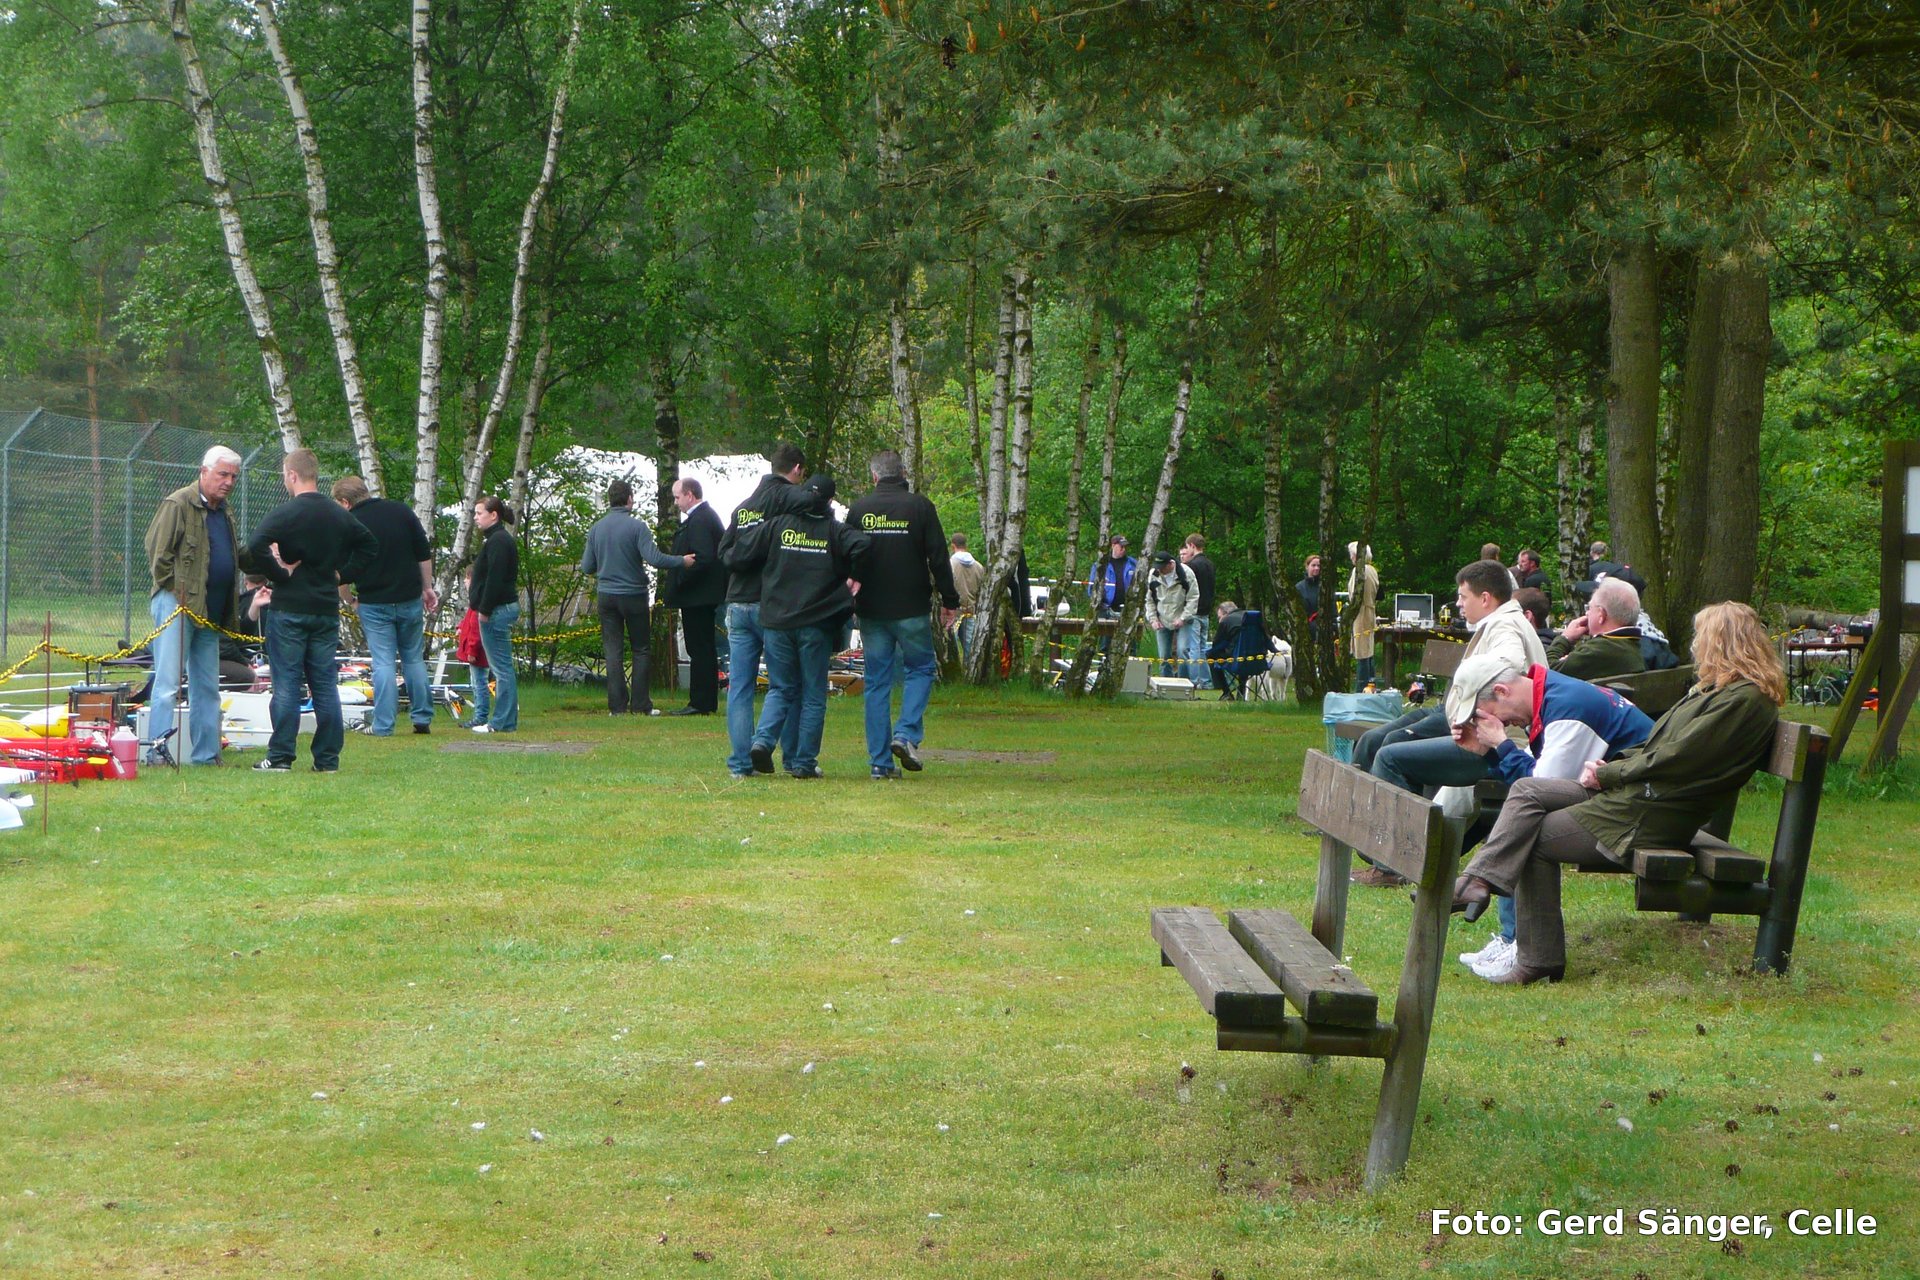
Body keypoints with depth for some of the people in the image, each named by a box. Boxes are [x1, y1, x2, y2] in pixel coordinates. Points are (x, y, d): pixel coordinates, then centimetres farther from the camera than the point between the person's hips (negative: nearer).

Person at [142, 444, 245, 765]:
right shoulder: (178, 504, -9)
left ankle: (205, 754, 16)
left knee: (207, 687, 11)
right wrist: (175, 591, -13)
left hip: (209, 613, 8)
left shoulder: (223, 510, 18)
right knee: (169, 682, -9)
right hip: (177, 606, -8)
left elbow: (234, 555, 29)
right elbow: (157, 552, -12)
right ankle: (157, 752, -8)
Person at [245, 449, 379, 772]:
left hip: (289, 609, -5)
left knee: (286, 684, -2)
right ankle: (328, 758, 7)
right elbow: (370, 546, 20)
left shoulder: (286, 512, -10)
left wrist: (279, 574, -12)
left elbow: (256, 546, -24)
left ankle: (280, 756, -3)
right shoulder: (339, 515, 9)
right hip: (328, 609, 5)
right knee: (325, 685, 7)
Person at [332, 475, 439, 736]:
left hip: (374, 604, -3)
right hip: (410, 600, 3)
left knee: (383, 663, 0)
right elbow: (424, 554, 4)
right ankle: (422, 719, 13)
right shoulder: (402, 511, 2)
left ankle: (384, 726, -3)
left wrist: (350, 602, 13)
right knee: (414, 659, 13)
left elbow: (342, 575, -3)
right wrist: (427, 587, 13)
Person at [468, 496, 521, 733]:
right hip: (505, 608, 11)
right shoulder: (498, 538, 19)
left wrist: (485, 610, -19)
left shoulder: (498, 541, -14)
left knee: (501, 667, -8)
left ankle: (502, 722, -7)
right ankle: (507, 720, 14)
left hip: (497, 610, -11)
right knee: (502, 667, 12)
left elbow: (495, 579, -21)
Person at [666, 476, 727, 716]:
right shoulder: (707, 516, 17)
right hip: (705, 596, 11)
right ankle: (706, 702, 19)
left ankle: (700, 703, -6)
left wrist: (678, 581, -18)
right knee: (704, 650, 14)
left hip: (698, 597, -11)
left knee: (700, 651, -8)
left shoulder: (699, 520, -17)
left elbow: (702, 558, -26)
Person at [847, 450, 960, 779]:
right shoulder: (920, 507, -4)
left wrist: (847, 603, 12)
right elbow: (938, 557, -5)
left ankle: (879, 761, 4)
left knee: (877, 682, 6)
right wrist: (950, 600, 3)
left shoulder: (858, 510, 3)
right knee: (920, 668, 14)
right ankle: (907, 733, -8)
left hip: (871, 611, 2)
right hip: (911, 609, -2)